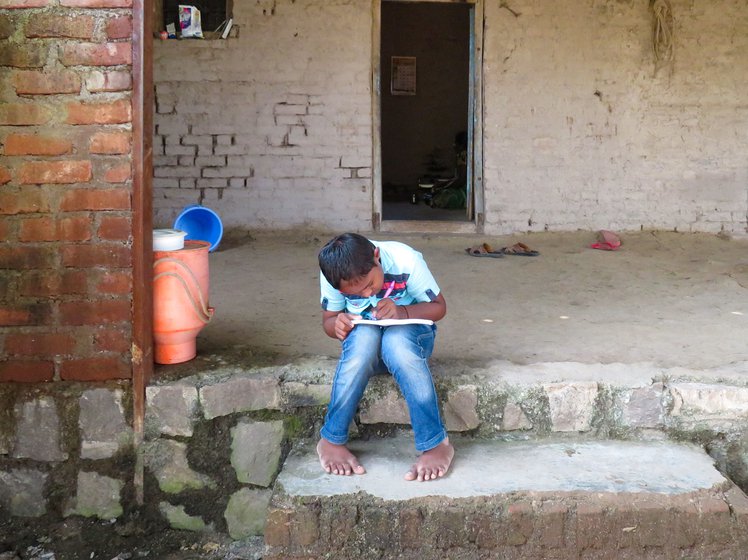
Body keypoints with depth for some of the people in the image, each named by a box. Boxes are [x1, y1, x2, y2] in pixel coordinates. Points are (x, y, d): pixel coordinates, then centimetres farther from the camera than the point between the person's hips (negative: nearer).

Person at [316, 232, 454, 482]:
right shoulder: (331, 275, -18)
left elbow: (439, 307, -12)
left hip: (409, 331, -1)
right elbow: (328, 319, -2)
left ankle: (436, 444, -32)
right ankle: (331, 440, -26)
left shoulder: (405, 260, -24)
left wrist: (403, 312, -32)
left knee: (396, 342, -39)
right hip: (363, 332, 1)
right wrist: (337, 325, -27)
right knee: (363, 338, -38)